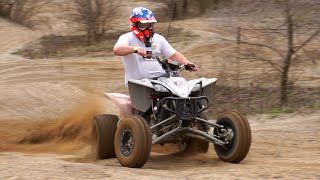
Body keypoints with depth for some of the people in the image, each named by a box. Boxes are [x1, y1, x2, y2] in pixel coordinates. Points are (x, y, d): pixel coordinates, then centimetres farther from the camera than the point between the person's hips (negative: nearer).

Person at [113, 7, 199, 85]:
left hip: (161, 77, 5)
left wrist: (188, 64, 1)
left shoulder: (158, 38, 17)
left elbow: (173, 54, 20)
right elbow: (116, 50, -22)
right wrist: (135, 49, -38)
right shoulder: (127, 38, -1)